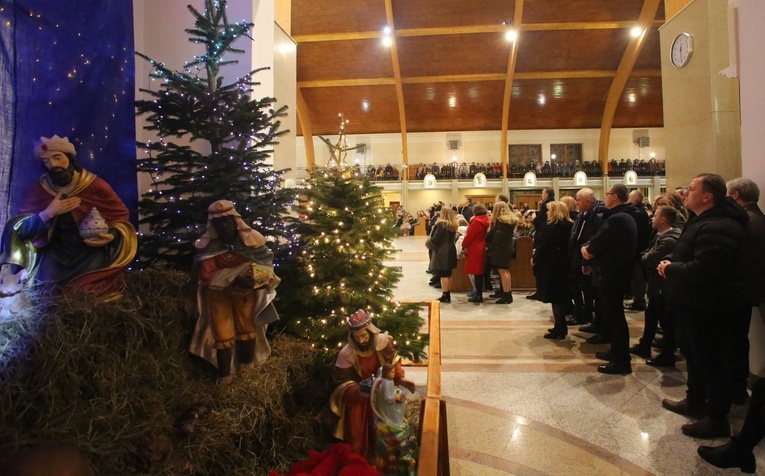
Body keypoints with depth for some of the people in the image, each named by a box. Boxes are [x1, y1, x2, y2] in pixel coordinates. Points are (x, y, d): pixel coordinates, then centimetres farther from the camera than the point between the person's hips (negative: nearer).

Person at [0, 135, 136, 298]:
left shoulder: (96, 186, -8)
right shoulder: (38, 190, 0)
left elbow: (121, 216, 1)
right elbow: (21, 230, -3)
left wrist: (112, 235, -20)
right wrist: (48, 213, -19)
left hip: (92, 253, -2)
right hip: (55, 256, 2)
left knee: (92, 294, -20)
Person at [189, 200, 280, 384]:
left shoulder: (250, 238, -17)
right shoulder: (206, 245, -19)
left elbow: (266, 262, -11)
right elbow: (206, 275, -25)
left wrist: (258, 278, -30)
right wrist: (233, 280, -37)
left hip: (246, 292, 2)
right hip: (219, 294, -2)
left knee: (247, 328, 19)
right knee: (222, 334, 4)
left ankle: (248, 368, 43)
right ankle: (224, 374, 24)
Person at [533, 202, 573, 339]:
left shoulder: (552, 227, -17)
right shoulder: (568, 226, 8)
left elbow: (543, 246, -18)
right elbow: (563, 245, 12)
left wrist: (535, 259, -1)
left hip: (552, 266, -8)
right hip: (563, 265, 8)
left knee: (555, 299, -2)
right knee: (562, 298, 15)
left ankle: (559, 331, 3)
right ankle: (561, 328, 24)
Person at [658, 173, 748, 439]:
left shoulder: (717, 227, -25)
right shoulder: (703, 222, 12)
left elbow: (702, 270, -34)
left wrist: (670, 269, -18)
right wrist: (670, 265, 1)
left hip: (706, 308, -11)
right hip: (694, 305, 11)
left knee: (709, 361, 2)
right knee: (693, 354, 23)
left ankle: (717, 418, 17)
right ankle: (695, 401, 40)